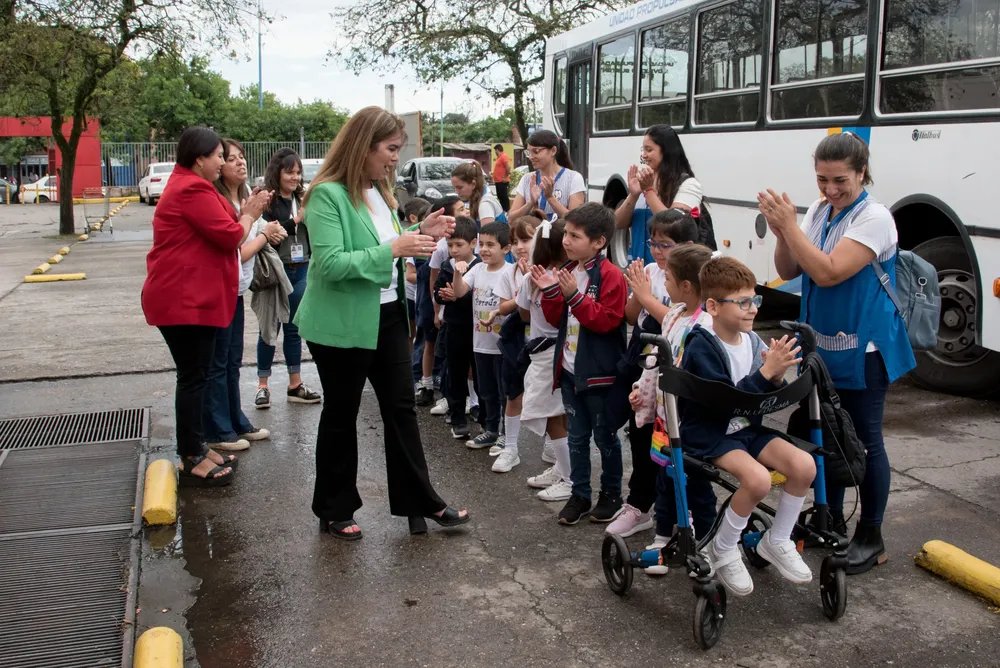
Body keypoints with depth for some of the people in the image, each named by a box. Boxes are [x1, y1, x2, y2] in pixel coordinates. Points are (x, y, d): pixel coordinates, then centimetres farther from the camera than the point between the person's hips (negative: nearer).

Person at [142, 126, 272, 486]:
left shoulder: (186, 186, 19)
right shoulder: (193, 190, -17)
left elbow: (214, 231, 19)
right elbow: (230, 237, -18)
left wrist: (245, 212, 9)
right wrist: (250, 214, 0)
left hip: (192, 298, 11)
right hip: (184, 300, -11)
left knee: (195, 374, 15)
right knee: (193, 376, -5)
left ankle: (196, 447, 25)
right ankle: (191, 460, 3)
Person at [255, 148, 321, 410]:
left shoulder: (302, 201, 8)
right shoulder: (267, 202, -10)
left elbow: (312, 235, 12)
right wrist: (295, 221, -24)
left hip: (300, 272, 5)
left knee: (294, 328, 12)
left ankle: (295, 385, 20)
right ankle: (262, 386, 12)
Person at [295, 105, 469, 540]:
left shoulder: (380, 191, 7)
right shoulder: (328, 195, -17)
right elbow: (331, 263, -26)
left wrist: (420, 233, 0)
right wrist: (393, 249, -30)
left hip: (388, 316, 7)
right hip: (342, 324, -7)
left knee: (401, 408, 10)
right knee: (341, 415, 7)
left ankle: (420, 502, 20)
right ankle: (335, 511, 25)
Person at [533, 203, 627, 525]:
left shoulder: (610, 276, -15)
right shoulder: (567, 271, 8)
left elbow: (606, 320, -23)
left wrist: (574, 295, -30)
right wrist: (550, 293, -5)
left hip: (599, 374, -7)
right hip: (569, 370, 7)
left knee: (605, 436, 8)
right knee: (577, 436, 14)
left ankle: (611, 494, 24)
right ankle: (580, 495, 24)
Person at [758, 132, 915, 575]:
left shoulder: (874, 218, -18)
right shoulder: (818, 211, 4)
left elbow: (828, 272, -27)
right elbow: (789, 271, 4)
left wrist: (789, 225, -25)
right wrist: (782, 233, -13)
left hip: (862, 350, -7)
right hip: (822, 344, 7)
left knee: (865, 442, 3)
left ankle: (871, 537, 16)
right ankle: (832, 520, 33)